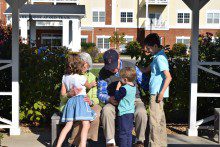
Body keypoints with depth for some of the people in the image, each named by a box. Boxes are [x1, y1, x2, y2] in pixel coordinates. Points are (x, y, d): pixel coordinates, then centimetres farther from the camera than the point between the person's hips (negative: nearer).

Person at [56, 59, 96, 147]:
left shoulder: (65, 77, 11)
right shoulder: (81, 78, -4)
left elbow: (63, 93, 13)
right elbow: (89, 86, 16)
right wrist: (93, 84, 37)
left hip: (70, 101, 6)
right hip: (81, 99, -6)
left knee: (68, 125, 7)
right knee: (86, 124, -8)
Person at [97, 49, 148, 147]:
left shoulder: (131, 67, -5)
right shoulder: (103, 73, -3)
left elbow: (145, 84, 1)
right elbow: (100, 93, -1)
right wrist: (109, 99, -21)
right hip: (114, 101, 1)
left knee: (141, 112, -32)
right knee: (106, 110, -32)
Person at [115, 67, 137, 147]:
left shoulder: (124, 88, -20)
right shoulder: (133, 87, 6)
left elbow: (117, 97, -10)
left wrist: (117, 88, -1)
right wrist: (121, 87, 7)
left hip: (124, 113, -8)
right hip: (131, 112, 8)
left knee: (123, 133, -1)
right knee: (129, 133, 14)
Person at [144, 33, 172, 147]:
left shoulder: (160, 58, -16)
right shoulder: (158, 56, 14)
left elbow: (168, 77, -22)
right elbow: (150, 68, 31)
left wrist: (161, 93, -22)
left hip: (157, 93, -10)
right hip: (157, 93, 10)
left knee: (154, 121, -6)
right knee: (160, 120, 15)